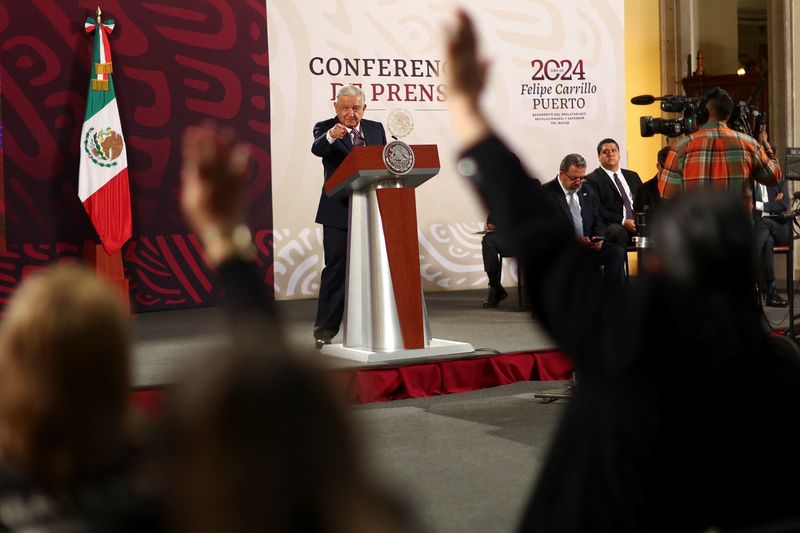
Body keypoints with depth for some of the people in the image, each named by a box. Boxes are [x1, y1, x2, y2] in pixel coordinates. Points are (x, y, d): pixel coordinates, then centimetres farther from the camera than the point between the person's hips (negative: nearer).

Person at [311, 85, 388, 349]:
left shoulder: (376, 128, 11)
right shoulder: (325, 128, -3)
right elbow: (317, 149, -26)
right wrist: (331, 136, -45)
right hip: (339, 211, -4)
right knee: (335, 269, -4)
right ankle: (325, 329, 2)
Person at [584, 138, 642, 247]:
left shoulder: (632, 176, 25)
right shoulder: (592, 180, 5)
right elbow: (597, 210, -6)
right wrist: (623, 221, -16)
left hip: (638, 223, 5)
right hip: (614, 225, -5)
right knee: (619, 232, -38)